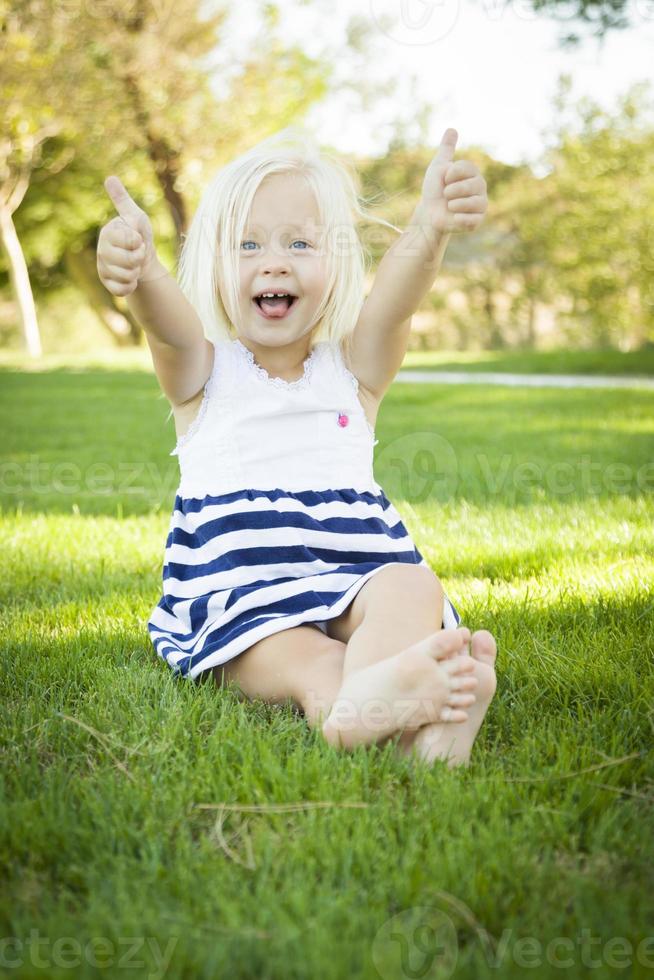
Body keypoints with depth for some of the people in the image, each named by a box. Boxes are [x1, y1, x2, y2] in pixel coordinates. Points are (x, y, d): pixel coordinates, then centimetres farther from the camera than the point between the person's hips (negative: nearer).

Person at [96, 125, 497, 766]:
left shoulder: (354, 368, 8)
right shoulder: (202, 371, 6)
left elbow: (395, 297, -14)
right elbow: (171, 325, -19)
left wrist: (429, 231, -37)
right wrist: (140, 271, -44)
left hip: (351, 576, 2)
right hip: (238, 600, -1)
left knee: (413, 587, -28)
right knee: (281, 653, -32)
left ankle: (369, 694, -54)